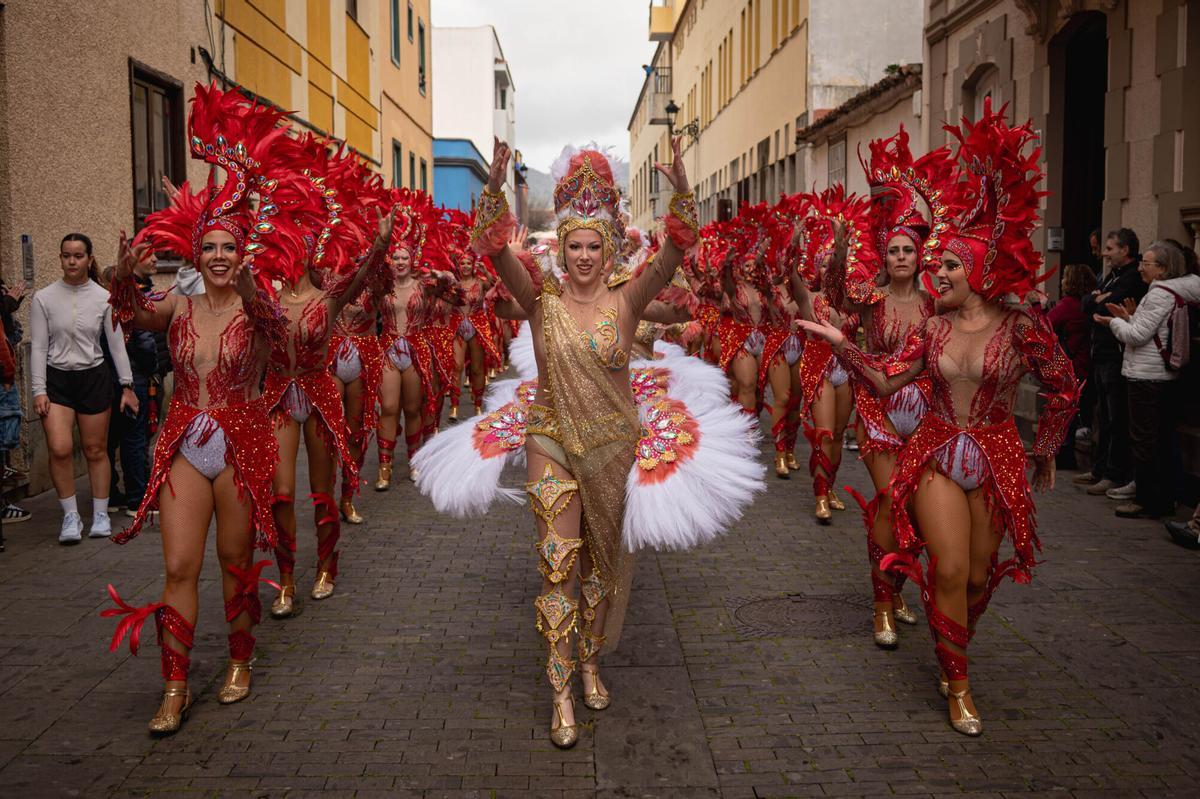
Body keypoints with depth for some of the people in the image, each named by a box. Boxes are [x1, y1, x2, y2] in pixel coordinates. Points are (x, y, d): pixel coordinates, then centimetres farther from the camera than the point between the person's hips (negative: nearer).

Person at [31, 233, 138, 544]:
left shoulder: (103, 298, 1)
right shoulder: (44, 298, 0)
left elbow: (116, 344, 5)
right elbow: (38, 348, 0)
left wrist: (127, 385, 3)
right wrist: (38, 390, -6)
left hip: (94, 377, 0)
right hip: (56, 378, 0)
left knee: (95, 449, 6)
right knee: (60, 449, -13)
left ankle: (100, 515, 19)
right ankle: (70, 515, 3)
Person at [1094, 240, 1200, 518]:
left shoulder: (1159, 294, -14)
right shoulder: (1178, 293, 13)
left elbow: (1138, 335, -15)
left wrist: (1115, 322, 0)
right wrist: (1130, 317, 9)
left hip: (1146, 377, -10)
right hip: (1165, 377, 10)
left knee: (1143, 440, -3)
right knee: (1162, 440, 13)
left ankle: (1146, 500, 2)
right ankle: (1165, 499, 20)